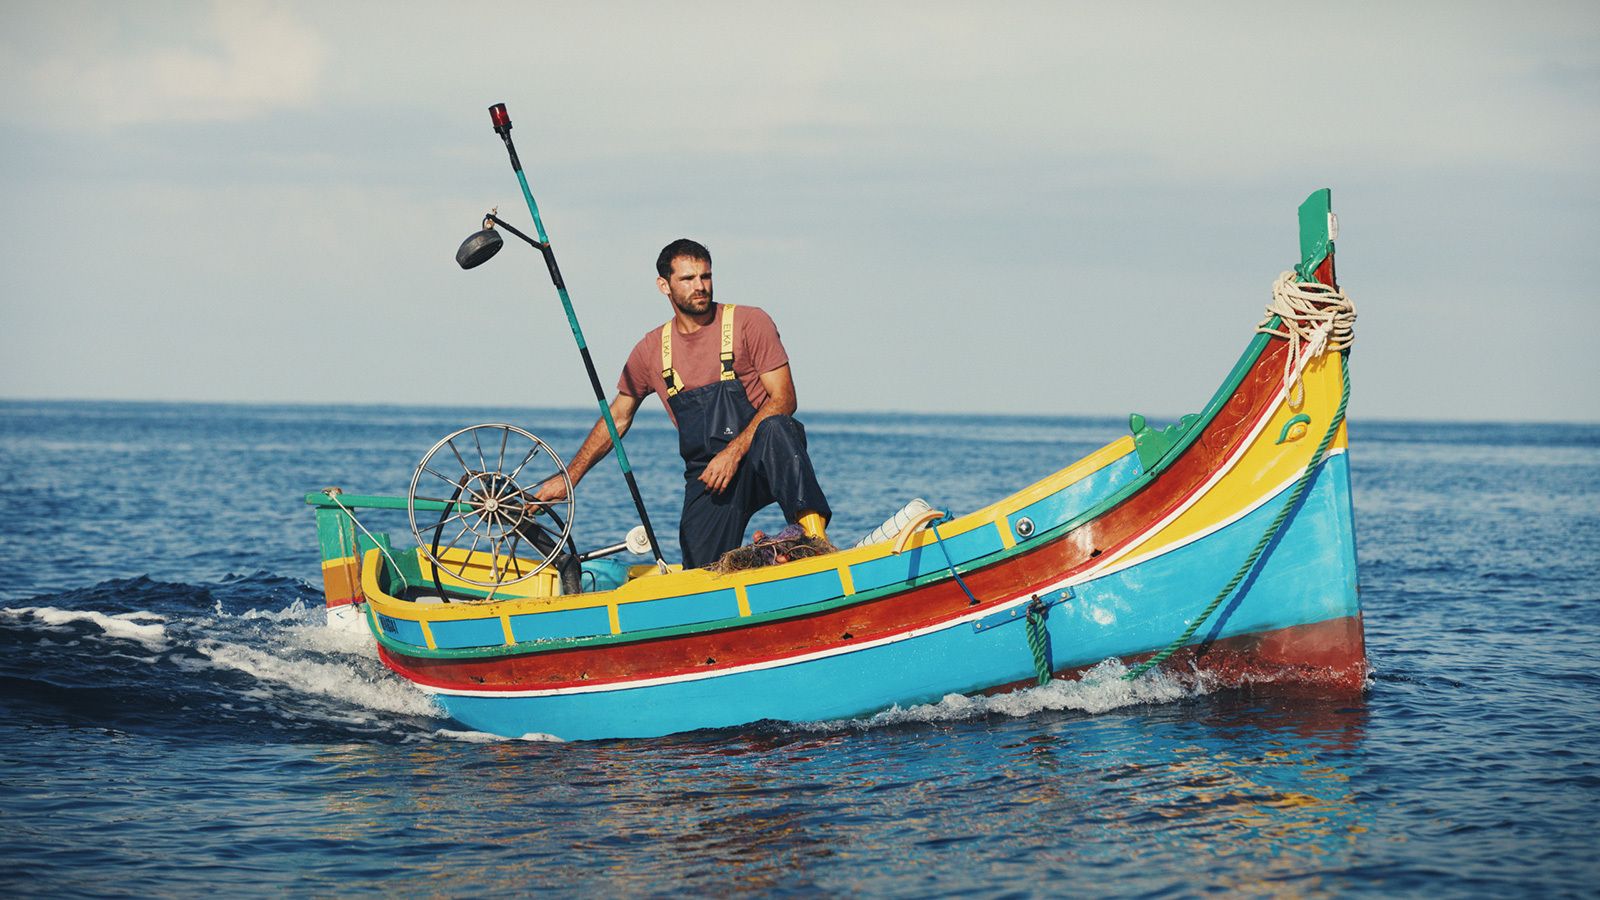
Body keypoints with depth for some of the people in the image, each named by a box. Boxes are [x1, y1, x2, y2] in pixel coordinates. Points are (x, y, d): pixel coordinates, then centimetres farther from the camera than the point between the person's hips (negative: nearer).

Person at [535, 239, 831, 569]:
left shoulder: (749, 323, -2)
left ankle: (815, 536, -38)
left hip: (764, 463, -3)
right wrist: (569, 477, 13)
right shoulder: (651, 350, 9)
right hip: (707, 477, 3)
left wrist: (734, 453, -21)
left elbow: (783, 399, -9)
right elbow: (617, 418, 20)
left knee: (774, 427, -38)